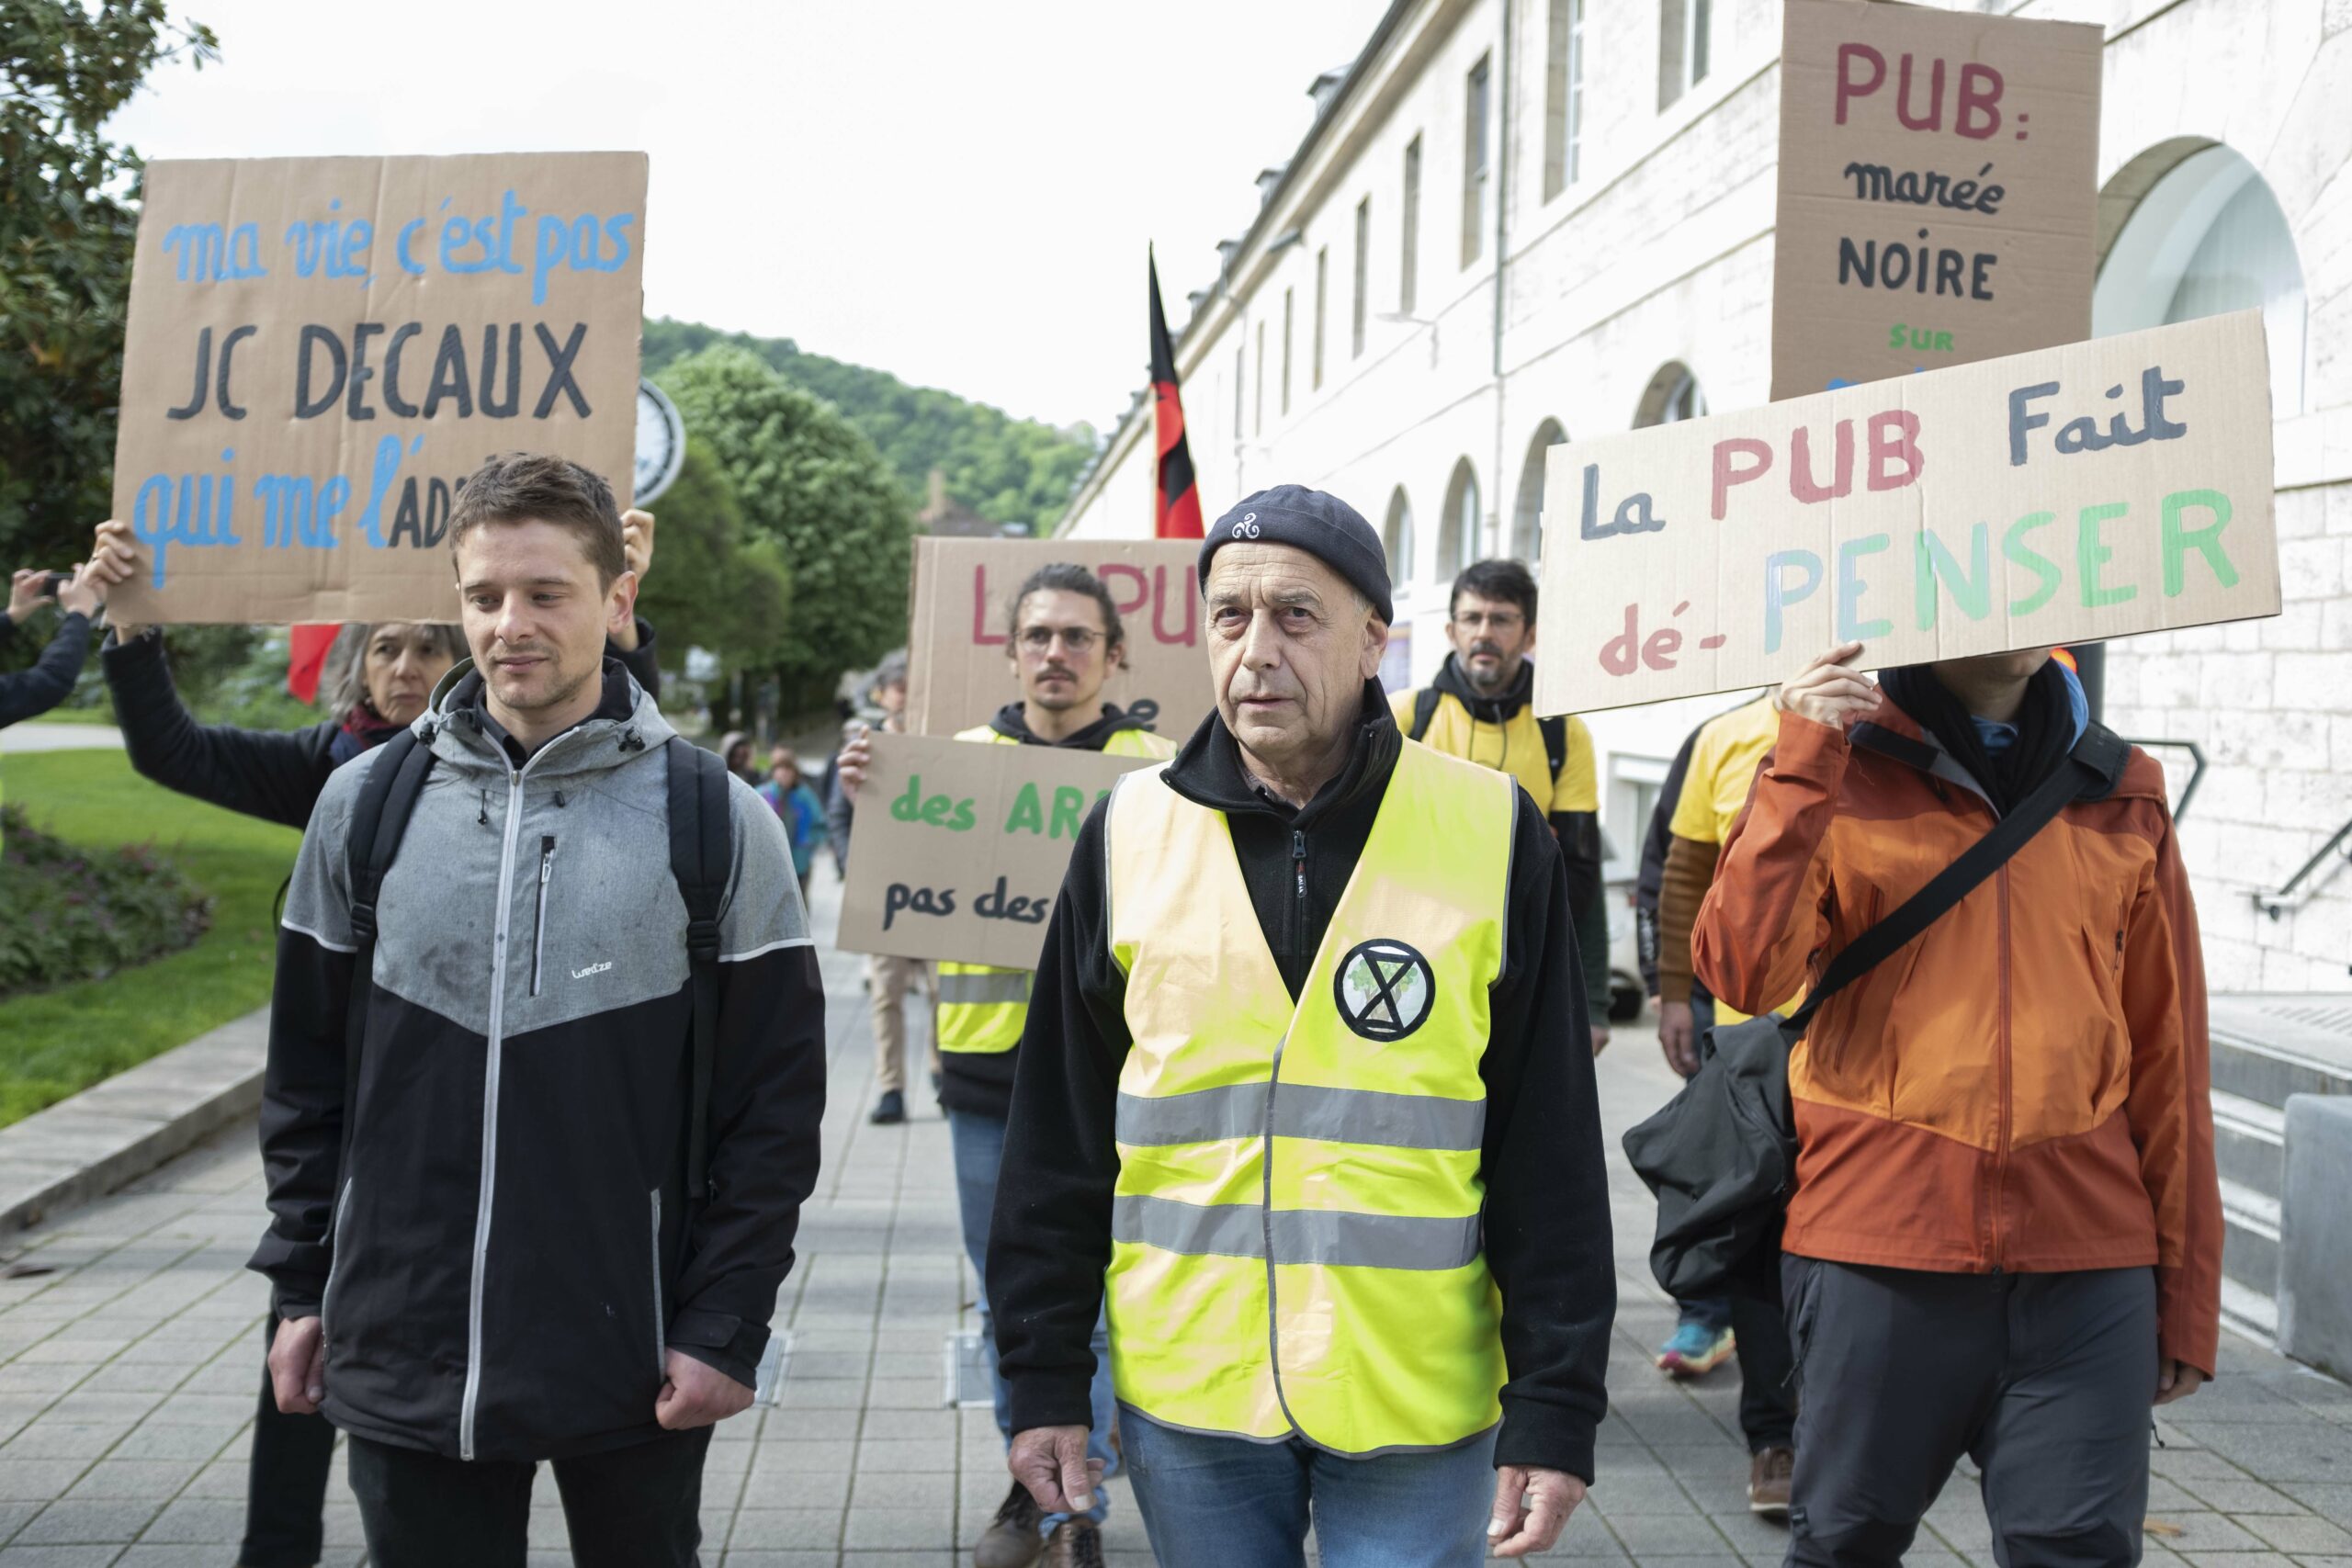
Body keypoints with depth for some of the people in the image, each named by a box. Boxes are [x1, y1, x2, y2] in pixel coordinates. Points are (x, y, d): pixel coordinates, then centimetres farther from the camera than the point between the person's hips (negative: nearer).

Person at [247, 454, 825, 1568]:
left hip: (634, 1369, -1)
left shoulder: (715, 818, -4)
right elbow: (306, 1075, 10)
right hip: (402, 1365, 2)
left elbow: (775, 1100, -4)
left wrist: (726, 1324, -8)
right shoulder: (367, 800, 3)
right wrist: (300, 1286, 8)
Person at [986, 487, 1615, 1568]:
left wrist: (1556, 1409, -6)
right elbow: (1058, 1137, 4)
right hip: (1185, 1395, 2)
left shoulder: (1490, 831, -6)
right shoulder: (1132, 830, -1)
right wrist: (1044, 1378, 3)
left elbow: (1551, 1156, -4)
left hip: (1419, 1400, -1)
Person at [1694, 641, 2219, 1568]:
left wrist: (2187, 1297, 11)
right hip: (1880, 1244, -2)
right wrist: (1802, 766, -18)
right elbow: (1742, 973, -12)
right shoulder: (1838, 771, 2)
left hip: (2085, 1257, 2)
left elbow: (2169, 1057, 12)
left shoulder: (2125, 796, 9)